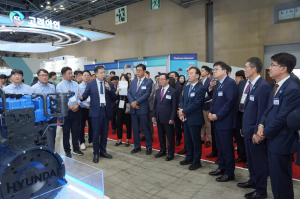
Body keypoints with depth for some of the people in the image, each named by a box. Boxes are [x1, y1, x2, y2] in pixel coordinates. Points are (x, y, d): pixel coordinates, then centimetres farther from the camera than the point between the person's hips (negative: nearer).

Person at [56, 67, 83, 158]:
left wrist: (77, 104, -11)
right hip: (65, 111, -3)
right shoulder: (60, 85, -5)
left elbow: (79, 96, 6)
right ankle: (67, 151, 20)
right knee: (66, 132, 7)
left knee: (76, 131, 11)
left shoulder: (75, 84, 7)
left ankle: (76, 149, 24)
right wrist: (70, 106, -17)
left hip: (76, 111, 4)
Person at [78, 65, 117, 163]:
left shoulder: (108, 84, 7)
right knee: (96, 134, 4)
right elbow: (85, 95, -6)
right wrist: (81, 97, -29)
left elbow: (114, 97, 2)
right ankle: (96, 153, 20)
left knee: (105, 133, 13)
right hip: (96, 111, -3)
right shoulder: (90, 84, 0)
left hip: (106, 111, 3)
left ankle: (103, 151, 29)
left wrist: (109, 89, -14)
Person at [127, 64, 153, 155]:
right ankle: (137, 146, 24)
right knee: (135, 129, 12)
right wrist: (132, 102, -11)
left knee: (146, 129, 3)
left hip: (143, 109, -5)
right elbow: (129, 93, 6)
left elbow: (146, 95, -13)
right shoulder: (133, 82, 14)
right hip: (133, 109, 5)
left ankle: (149, 147, 15)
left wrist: (136, 102, -15)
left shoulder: (148, 82, -2)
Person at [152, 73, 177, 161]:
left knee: (170, 137, 6)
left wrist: (172, 118, -15)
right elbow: (155, 104, 14)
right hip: (159, 118, 6)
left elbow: (174, 106, -10)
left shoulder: (173, 91, -8)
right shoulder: (158, 91, 11)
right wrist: (154, 115, 8)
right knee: (161, 136, 15)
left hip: (168, 119, -6)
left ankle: (171, 153, 19)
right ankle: (163, 150, 31)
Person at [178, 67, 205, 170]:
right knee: (187, 140, 17)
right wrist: (181, 111, -7)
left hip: (195, 119, -7)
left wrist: (184, 111, -14)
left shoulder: (201, 89, -13)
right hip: (186, 118, 8)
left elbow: (196, 104, -20)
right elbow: (182, 100, 12)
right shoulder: (186, 88, 14)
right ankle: (189, 157, 34)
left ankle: (196, 161, 19)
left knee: (196, 141, 5)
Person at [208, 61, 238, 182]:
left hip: (225, 121, -8)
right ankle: (222, 168, 32)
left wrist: (217, 116, -18)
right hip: (217, 120, 9)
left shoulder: (230, 83, -14)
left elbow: (230, 102, -21)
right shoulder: (217, 84, 13)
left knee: (227, 148, 2)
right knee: (219, 147, 18)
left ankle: (229, 173, 16)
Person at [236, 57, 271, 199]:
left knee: (259, 160, 8)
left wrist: (257, 132, -18)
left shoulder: (263, 86, -19)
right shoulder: (245, 83, 7)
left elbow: (262, 111, -20)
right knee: (250, 158, 22)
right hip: (247, 128, 8)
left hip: (255, 130, -8)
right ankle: (253, 180, 42)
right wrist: (242, 126, 13)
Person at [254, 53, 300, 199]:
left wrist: (264, 134, -12)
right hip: (272, 139, 9)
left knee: (281, 179, 6)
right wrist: (261, 126, -4)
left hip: (281, 141, -9)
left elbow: (282, 117, -22)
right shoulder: (276, 87, 11)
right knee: (275, 176, 22)